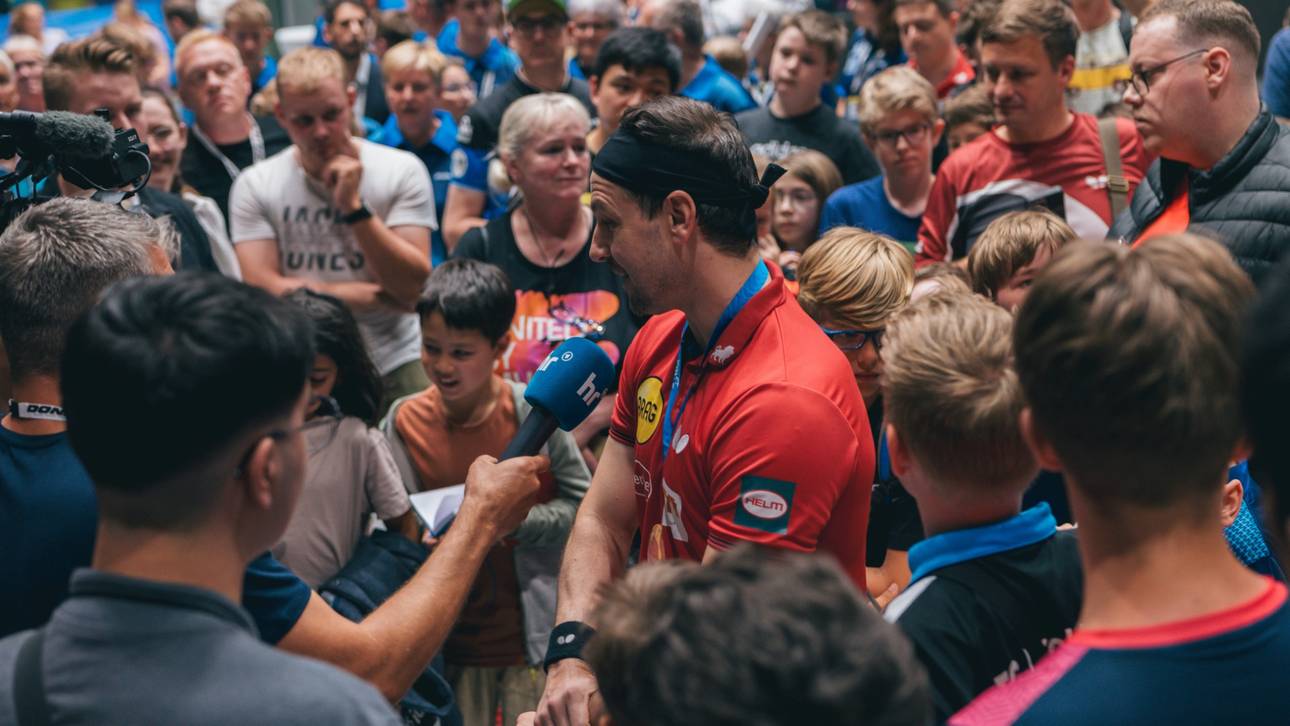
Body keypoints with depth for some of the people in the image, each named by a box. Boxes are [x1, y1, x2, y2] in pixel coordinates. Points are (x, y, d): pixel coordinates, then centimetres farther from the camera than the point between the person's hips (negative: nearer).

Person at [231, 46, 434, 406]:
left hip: (393, 365, 0)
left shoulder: (402, 171, 1)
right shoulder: (254, 185, 1)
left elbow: (415, 289, -6)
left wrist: (354, 206, -15)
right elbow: (264, 292, -9)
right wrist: (378, 295, -7)